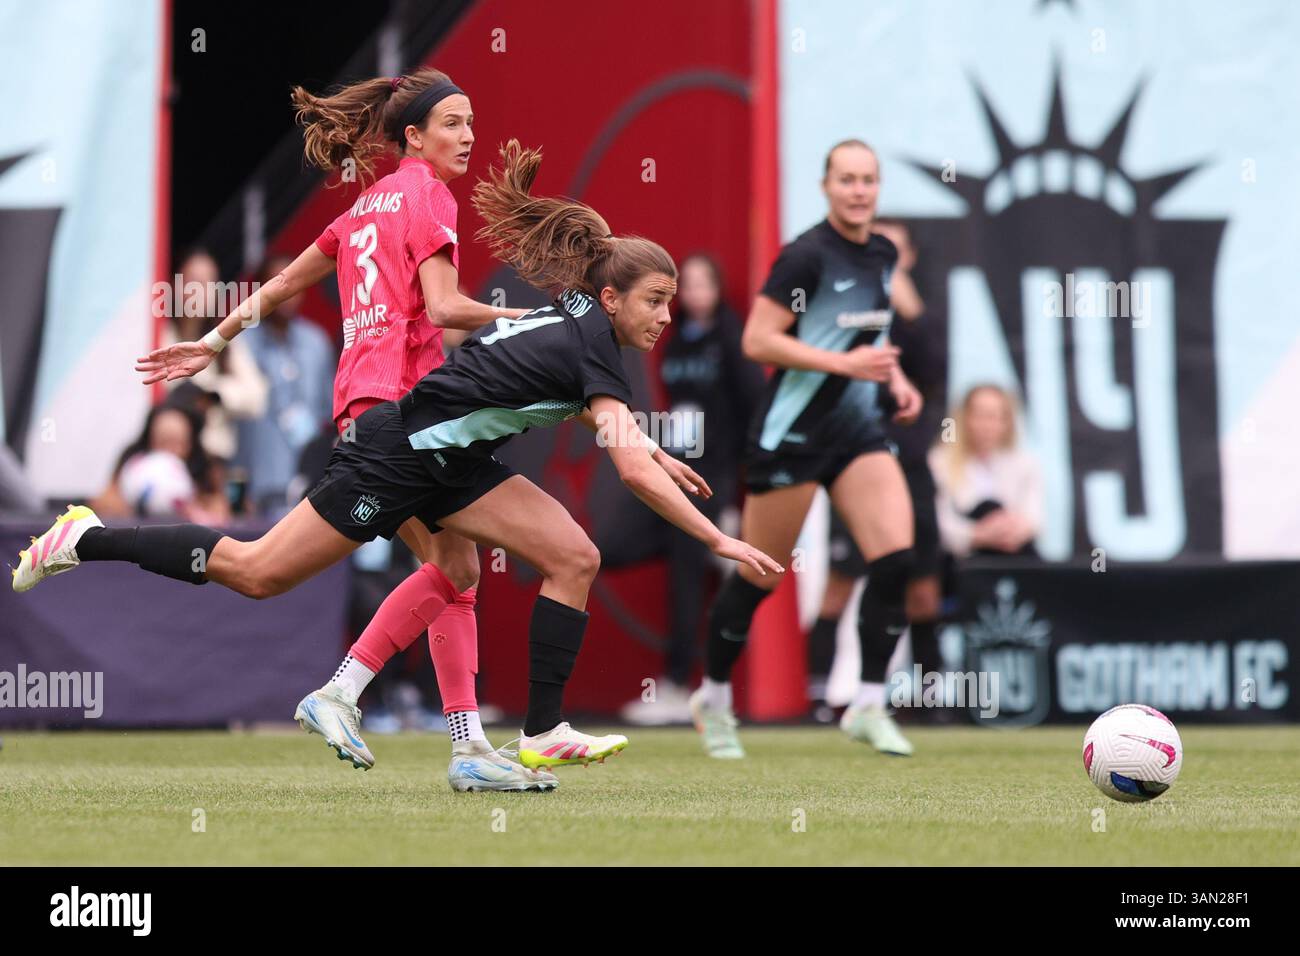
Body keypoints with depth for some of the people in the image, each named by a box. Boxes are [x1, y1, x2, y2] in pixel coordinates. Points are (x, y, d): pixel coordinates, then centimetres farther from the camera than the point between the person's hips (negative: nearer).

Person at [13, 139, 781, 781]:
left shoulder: (576, 323, 6)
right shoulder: (592, 345, -22)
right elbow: (633, 472, -30)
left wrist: (652, 452, 25)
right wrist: (720, 541, -27)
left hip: (451, 463, 9)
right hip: (395, 456, -9)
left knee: (574, 558, -4)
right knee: (256, 572, -2)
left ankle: (544, 735, -2)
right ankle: (85, 541, 12)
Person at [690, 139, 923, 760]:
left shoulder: (884, 254, 8)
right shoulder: (808, 256, -16)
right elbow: (757, 340, -19)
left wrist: (894, 379, 8)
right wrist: (845, 363, -24)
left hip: (857, 431, 6)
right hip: (791, 435, -6)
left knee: (896, 560, -11)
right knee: (759, 577, 4)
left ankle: (868, 707, -3)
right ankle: (713, 698, 25)